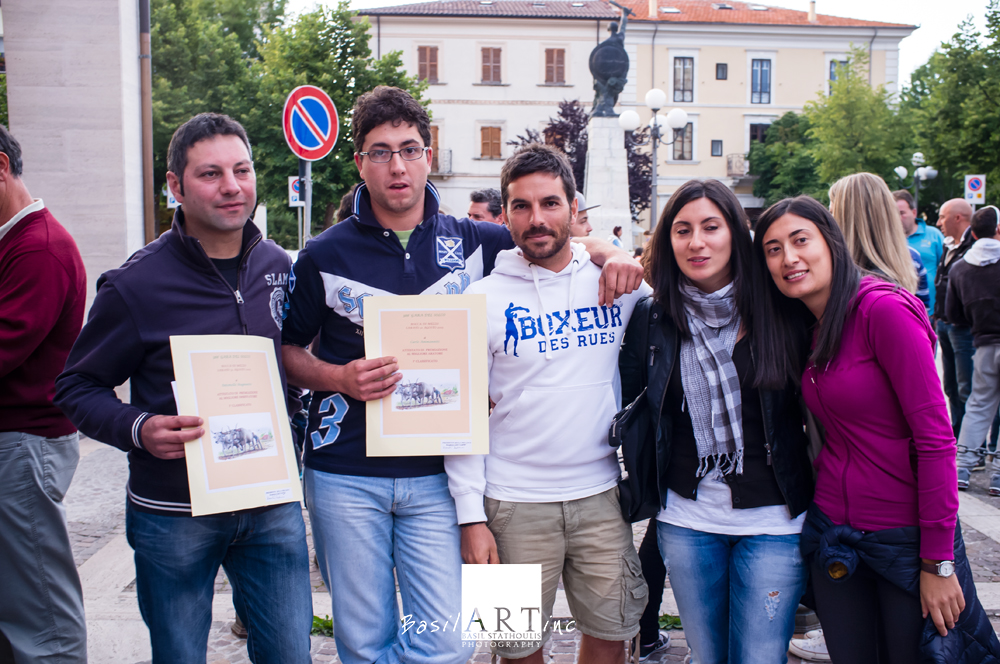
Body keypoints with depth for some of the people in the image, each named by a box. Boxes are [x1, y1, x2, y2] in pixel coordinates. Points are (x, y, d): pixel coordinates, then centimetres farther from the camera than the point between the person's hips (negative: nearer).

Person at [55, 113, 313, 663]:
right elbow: (77, 387, -5)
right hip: (174, 512, -3)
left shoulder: (278, 266, 3)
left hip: (272, 508, 4)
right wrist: (138, 429, -23)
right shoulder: (137, 284, -11)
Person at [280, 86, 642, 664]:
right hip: (346, 478, -1)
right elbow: (288, 349, 7)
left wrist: (611, 254, -6)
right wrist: (339, 378, -12)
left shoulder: (474, 242, 3)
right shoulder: (325, 256, 0)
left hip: (435, 475, 1)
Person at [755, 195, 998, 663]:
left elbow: (935, 438, -18)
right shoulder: (807, 329, 7)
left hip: (906, 536, -6)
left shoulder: (883, 308, -16)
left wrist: (938, 561, -17)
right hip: (833, 535, 6)